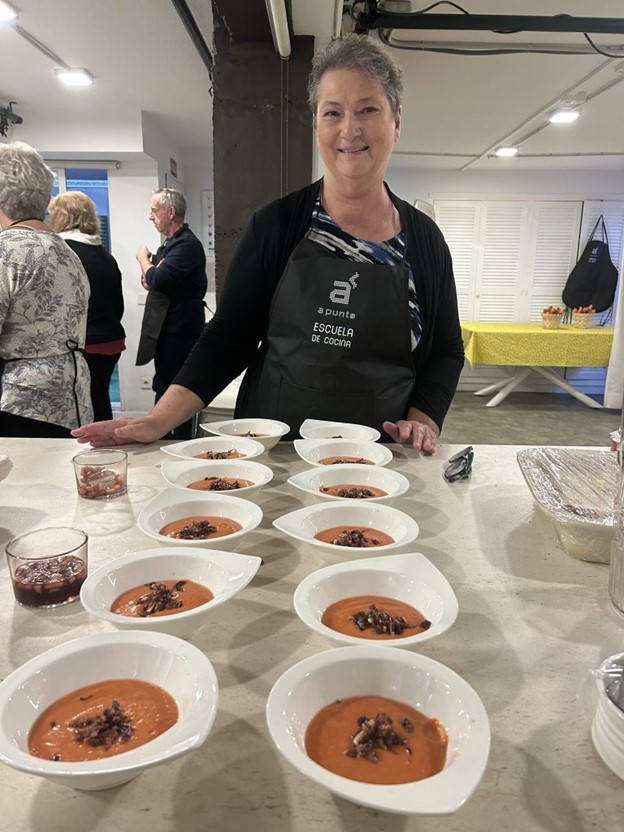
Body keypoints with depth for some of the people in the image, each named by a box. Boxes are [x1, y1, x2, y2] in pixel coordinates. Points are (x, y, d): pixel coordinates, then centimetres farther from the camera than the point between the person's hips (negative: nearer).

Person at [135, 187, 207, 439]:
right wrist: (149, 277, -5)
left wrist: (143, 258, -6)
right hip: (166, 332, 10)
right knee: (164, 391, 17)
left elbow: (159, 280, -27)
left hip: (179, 334, -10)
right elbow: (150, 281, 19)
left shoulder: (187, 244, -15)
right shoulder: (170, 243, 17)